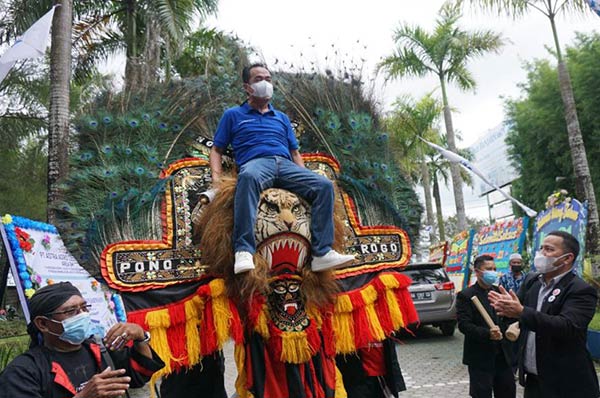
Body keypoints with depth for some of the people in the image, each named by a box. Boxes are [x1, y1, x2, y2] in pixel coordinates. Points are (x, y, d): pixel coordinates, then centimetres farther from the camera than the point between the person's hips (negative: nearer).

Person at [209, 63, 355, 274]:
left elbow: (295, 153, 28)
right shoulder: (233, 115, 23)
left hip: (286, 165, 4)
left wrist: (305, 178, 10)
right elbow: (216, 150, 17)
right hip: (255, 163, -4)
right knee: (248, 177, -42)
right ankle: (243, 251, -46)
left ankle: (322, 253, -26)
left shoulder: (282, 118, 33)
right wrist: (216, 178, -2)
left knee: (324, 185, -23)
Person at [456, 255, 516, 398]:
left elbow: (509, 318, 10)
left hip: (503, 354, 6)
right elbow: (464, 325, -16)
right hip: (480, 356, -6)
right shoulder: (465, 295, -8)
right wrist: (487, 334, -29)